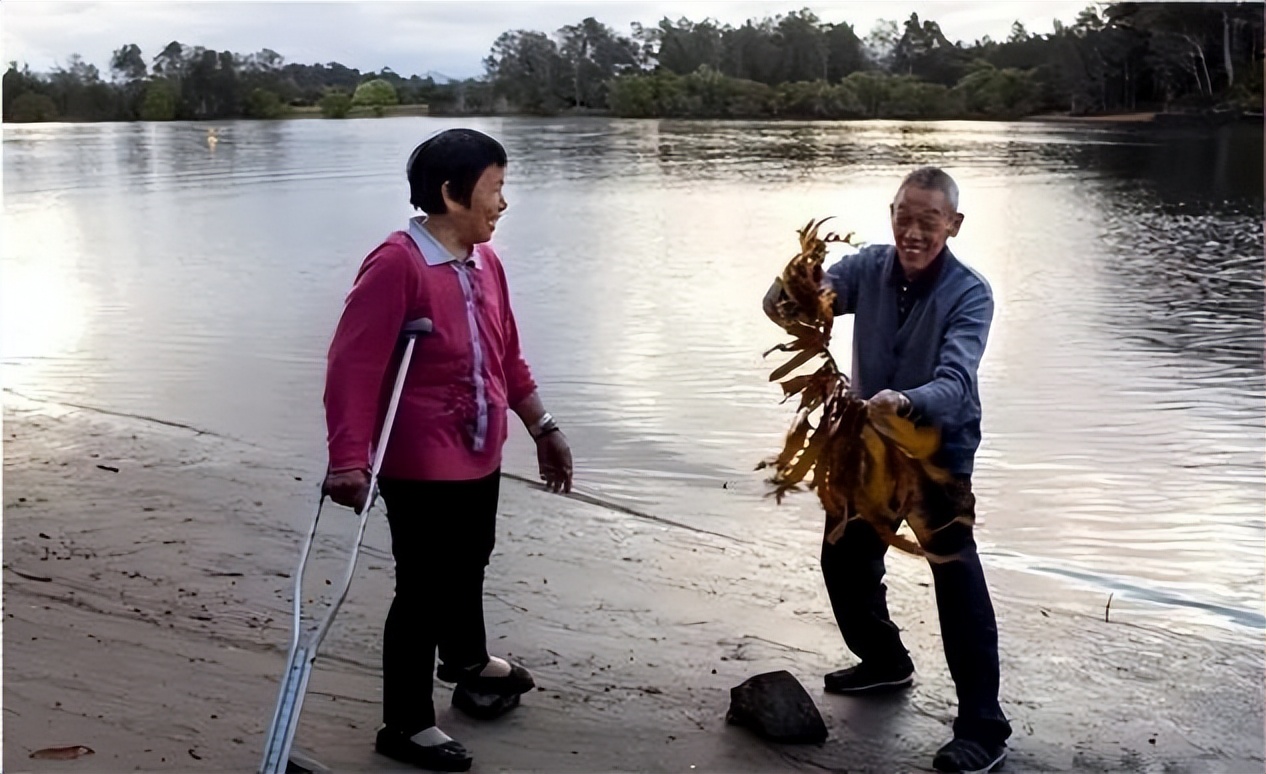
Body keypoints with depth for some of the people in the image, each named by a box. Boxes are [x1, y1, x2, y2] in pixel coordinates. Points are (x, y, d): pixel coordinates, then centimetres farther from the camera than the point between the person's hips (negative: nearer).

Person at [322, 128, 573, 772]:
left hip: (480, 458, 8)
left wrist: (542, 429, 18)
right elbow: (353, 367, -24)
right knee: (424, 589, 3)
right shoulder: (397, 264, -22)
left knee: (469, 564, 27)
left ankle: (466, 660, 54)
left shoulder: (485, 263, 3)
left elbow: (507, 357, 14)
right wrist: (349, 460, -29)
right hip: (421, 467, -8)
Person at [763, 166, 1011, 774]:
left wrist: (906, 402, -56)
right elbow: (783, 306, -18)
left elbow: (954, 383, -34)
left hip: (939, 448, -5)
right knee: (844, 560, 18)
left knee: (957, 578, -13)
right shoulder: (868, 267, -9)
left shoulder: (969, 293, -20)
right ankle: (885, 661, 42)